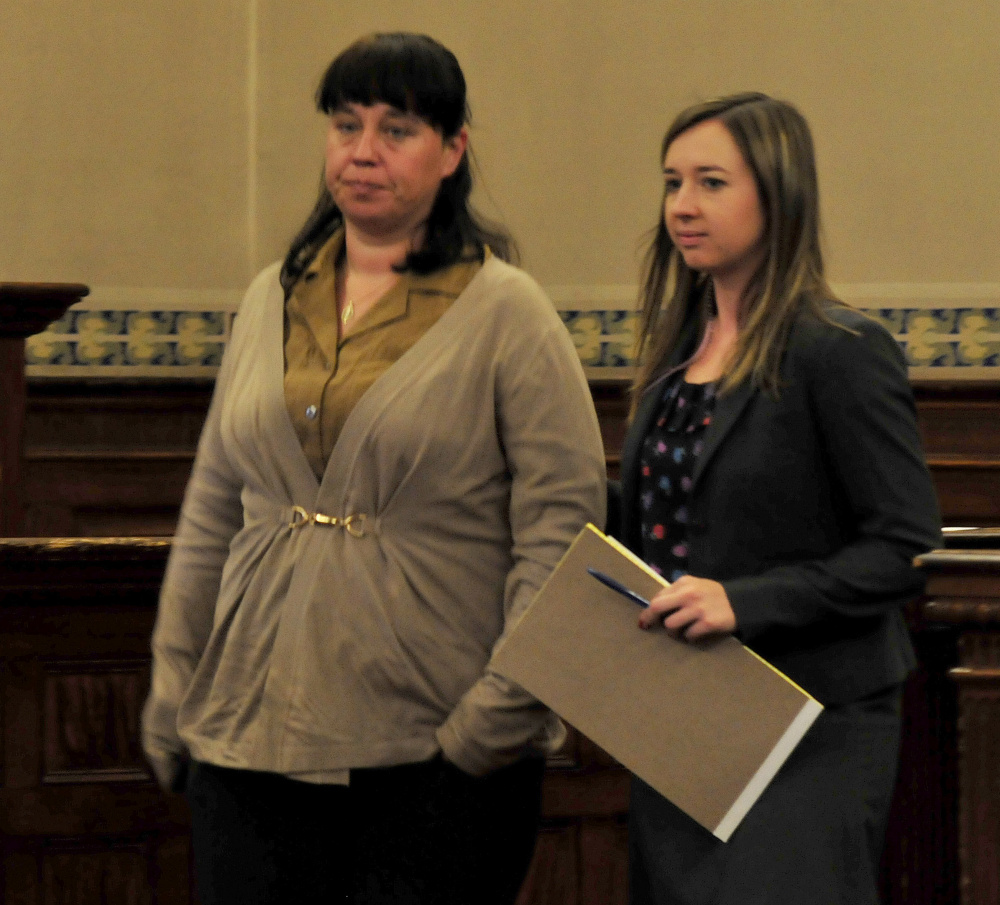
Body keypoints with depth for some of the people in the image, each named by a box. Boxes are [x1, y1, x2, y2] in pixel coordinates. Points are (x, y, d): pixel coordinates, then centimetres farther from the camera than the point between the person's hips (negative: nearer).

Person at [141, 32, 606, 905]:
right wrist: (173, 685, 12)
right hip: (254, 736, 4)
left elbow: (563, 523, -7)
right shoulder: (271, 301, 13)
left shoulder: (506, 311, -2)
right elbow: (211, 517, 17)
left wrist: (506, 704, -12)